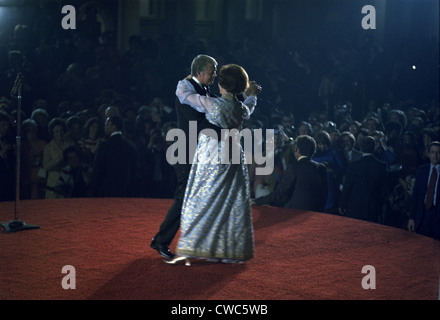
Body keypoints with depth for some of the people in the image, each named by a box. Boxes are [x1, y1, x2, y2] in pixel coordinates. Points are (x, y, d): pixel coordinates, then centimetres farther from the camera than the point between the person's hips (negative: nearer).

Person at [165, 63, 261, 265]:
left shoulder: (213, 104, -15)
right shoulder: (242, 108, 0)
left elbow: (182, 93, -6)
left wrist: (185, 82, 15)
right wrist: (251, 96, 47)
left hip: (210, 159, -4)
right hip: (233, 158, 4)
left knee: (201, 203, 0)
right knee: (232, 205, 8)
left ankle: (189, 251, 0)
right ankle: (232, 251, 12)